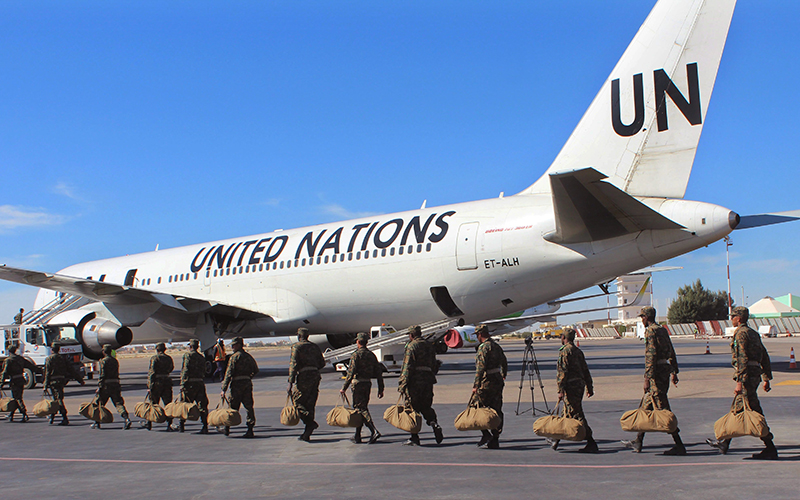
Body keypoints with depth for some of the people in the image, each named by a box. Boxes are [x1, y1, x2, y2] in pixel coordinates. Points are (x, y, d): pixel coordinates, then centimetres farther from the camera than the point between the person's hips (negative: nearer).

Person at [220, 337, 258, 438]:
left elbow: (229, 373, -12)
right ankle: (250, 429, 1)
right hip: (248, 383, 5)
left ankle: (227, 428, 12)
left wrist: (224, 389, -12)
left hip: (237, 384, -5)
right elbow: (256, 370, 21)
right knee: (249, 406, 4)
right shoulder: (248, 356, 12)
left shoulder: (234, 357, -8)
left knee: (232, 407, 3)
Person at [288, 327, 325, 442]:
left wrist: (290, 383, -12)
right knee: (310, 405, 8)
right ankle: (306, 435, 8)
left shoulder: (296, 346, -3)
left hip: (303, 377, -6)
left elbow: (293, 364, -11)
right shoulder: (314, 347, 15)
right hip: (315, 376, 6)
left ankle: (310, 423, -17)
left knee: (297, 402, 2)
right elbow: (322, 363, 17)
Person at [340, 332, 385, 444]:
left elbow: (351, 372, -16)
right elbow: (379, 373, 10)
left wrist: (344, 388, -12)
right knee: (362, 408, 14)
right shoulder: (372, 355, 10)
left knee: (360, 408, -7)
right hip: (368, 384, 7)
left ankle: (374, 431, -22)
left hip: (358, 384, -7)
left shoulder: (356, 355, -10)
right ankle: (357, 436, 19)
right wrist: (381, 389, 13)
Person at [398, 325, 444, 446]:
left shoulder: (411, 346, -6)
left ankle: (414, 438, 1)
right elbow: (434, 366, 17)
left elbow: (408, 367, -13)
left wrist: (403, 384, -12)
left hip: (415, 381, -6)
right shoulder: (430, 346, 16)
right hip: (428, 380, 6)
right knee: (426, 407, 16)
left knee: (412, 408, 1)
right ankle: (435, 426, -8)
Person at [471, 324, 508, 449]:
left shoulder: (483, 347, -12)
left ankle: (486, 434, -4)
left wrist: (476, 385, -21)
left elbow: (481, 367, -21)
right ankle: (495, 440, 10)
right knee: (497, 411, 8)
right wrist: (503, 376, 43)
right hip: (498, 381, 8)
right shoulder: (497, 346, 14)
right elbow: (504, 363, 26)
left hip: (487, 382, -8)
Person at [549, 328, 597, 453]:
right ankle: (557, 440, 25)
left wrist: (561, 390, -18)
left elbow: (563, 372, -17)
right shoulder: (578, 351, 16)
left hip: (571, 386, -9)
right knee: (568, 414, 15)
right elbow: (585, 371, 18)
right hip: (580, 384, 9)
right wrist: (589, 387, 21)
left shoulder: (565, 351, -9)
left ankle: (591, 443, -12)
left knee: (576, 415, -9)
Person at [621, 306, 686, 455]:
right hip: (666, 370, 10)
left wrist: (647, 377, -20)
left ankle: (679, 445, -8)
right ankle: (638, 442, 21)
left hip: (657, 371, -10)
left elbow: (651, 355, -20)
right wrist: (674, 372, 24)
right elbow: (671, 352, 19)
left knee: (663, 409, -8)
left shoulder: (650, 331, -13)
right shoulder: (663, 330, 15)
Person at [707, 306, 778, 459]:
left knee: (754, 412, -7)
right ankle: (724, 443, 24)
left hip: (747, 375, -10)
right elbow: (765, 357, 19)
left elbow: (743, 359, -20)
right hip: (755, 374, 10)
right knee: (737, 408, 15)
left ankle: (770, 449, -6)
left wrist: (740, 382, -22)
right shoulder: (754, 333, 18)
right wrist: (766, 379, 22)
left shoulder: (741, 334, -11)